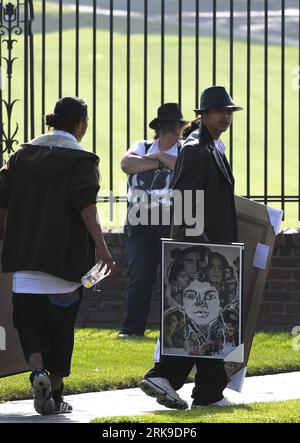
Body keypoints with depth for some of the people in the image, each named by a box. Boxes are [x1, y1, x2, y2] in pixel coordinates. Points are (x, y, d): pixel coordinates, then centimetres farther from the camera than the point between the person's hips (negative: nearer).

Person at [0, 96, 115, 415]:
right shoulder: (81, 161, -5)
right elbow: (86, 205, -18)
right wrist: (101, 246, -22)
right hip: (64, 259, -3)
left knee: (29, 324, 6)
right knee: (60, 328, 8)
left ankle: (38, 371, -20)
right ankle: (56, 394, 11)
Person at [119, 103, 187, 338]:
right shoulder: (142, 147, 13)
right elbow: (127, 164, -7)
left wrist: (160, 156, -6)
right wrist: (160, 162, -7)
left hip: (173, 224, -1)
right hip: (140, 225, 1)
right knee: (139, 276, -2)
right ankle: (132, 327, 0)